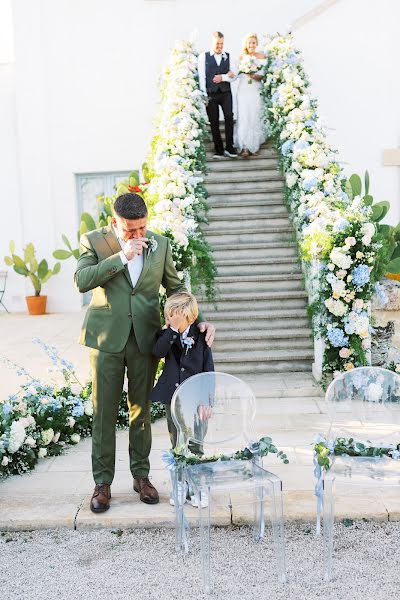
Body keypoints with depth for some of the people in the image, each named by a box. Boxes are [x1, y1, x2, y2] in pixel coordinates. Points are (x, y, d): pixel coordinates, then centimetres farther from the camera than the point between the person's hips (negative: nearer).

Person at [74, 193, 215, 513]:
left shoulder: (160, 244, 3)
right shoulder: (94, 241, -4)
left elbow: (175, 287, 10)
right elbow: (82, 280, -16)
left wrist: (198, 320, -1)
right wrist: (121, 257, -22)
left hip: (144, 337, 2)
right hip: (107, 337, -2)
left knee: (141, 410, 12)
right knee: (104, 412, 4)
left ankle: (141, 475, 26)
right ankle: (103, 482, 17)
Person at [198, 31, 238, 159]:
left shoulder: (228, 56, 10)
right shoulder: (203, 56, 3)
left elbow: (233, 76, 8)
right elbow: (201, 76, -1)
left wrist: (222, 77, -10)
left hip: (226, 93, 1)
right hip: (211, 94, -1)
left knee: (229, 117, -11)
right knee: (214, 122, 2)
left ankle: (229, 147, -3)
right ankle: (218, 149, 11)